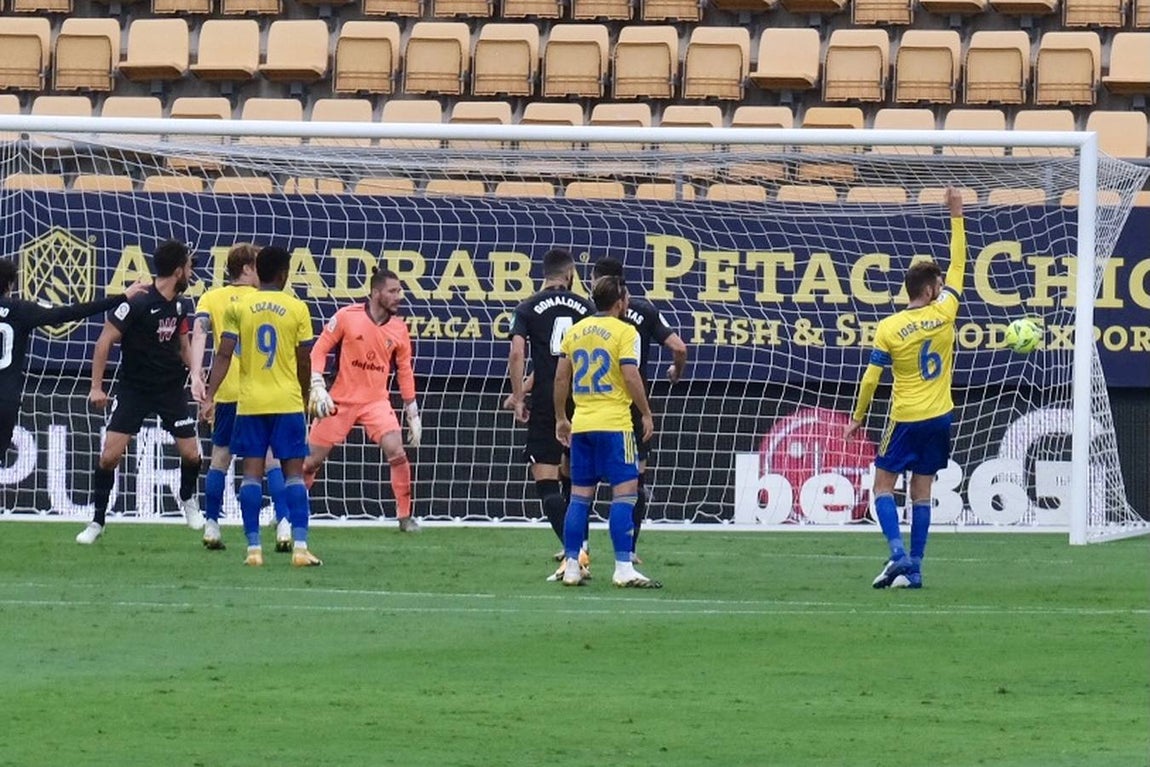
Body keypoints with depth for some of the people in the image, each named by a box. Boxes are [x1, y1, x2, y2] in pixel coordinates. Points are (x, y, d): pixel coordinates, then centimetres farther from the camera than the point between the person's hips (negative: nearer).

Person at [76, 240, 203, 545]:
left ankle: (187, 500, 31)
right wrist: (96, 387, -15)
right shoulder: (137, 303, -19)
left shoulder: (181, 305, 1)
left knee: (191, 454, -1)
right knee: (109, 455, -11)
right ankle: (97, 522, 3)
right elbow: (104, 341, -15)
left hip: (171, 388, 5)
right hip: (133, 390, -5)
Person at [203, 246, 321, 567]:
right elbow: (305, 362, 4)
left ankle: (253, 548, -3)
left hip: (250, 404, 1)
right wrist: (305, 396, 19)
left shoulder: (238, 307, 0)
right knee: (293, 472, 2)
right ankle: (300, 546, -7)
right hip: (288, 402, -1)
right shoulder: (297, 309, -1)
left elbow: (224, 356, -5)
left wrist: (209, 396, -4)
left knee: (252, 472, 2)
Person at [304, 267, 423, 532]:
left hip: (376, 401, 2)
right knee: (312, 460, 3)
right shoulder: (347, 316, -9)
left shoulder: (399, 328, 1)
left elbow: (405, 372, 9)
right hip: (340, 400, -2)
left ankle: (405, 517, -6)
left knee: (397, 453, -17)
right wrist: (318, 387, -14)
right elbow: (320, 350, -3)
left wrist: (413, 415, 8)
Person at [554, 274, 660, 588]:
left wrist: (561, 418, 20)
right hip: (614, 423, -6)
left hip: (581, 424, 6)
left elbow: (561, 377, 11)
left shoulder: (575, 331, 11)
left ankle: (571, 566, 9)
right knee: (625, 492, -5)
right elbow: (631, 376, -14)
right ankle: (623, 569, -12)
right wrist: (646, 414, -4)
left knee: (579, 496, 10)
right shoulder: (624, 332, -6)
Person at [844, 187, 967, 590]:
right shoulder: (944, 314, -5)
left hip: (905, 420, -3)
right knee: (921, 492, 8)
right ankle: (914, 569, 6)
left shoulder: (888, 329, -9)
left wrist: (858, 418, 6)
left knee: (883, 485, 7)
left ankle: (899, 554, -12)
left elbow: (871, 379, -6)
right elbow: (958, 265, 5)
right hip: (938, 418, 3)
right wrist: (956, 216, 10)